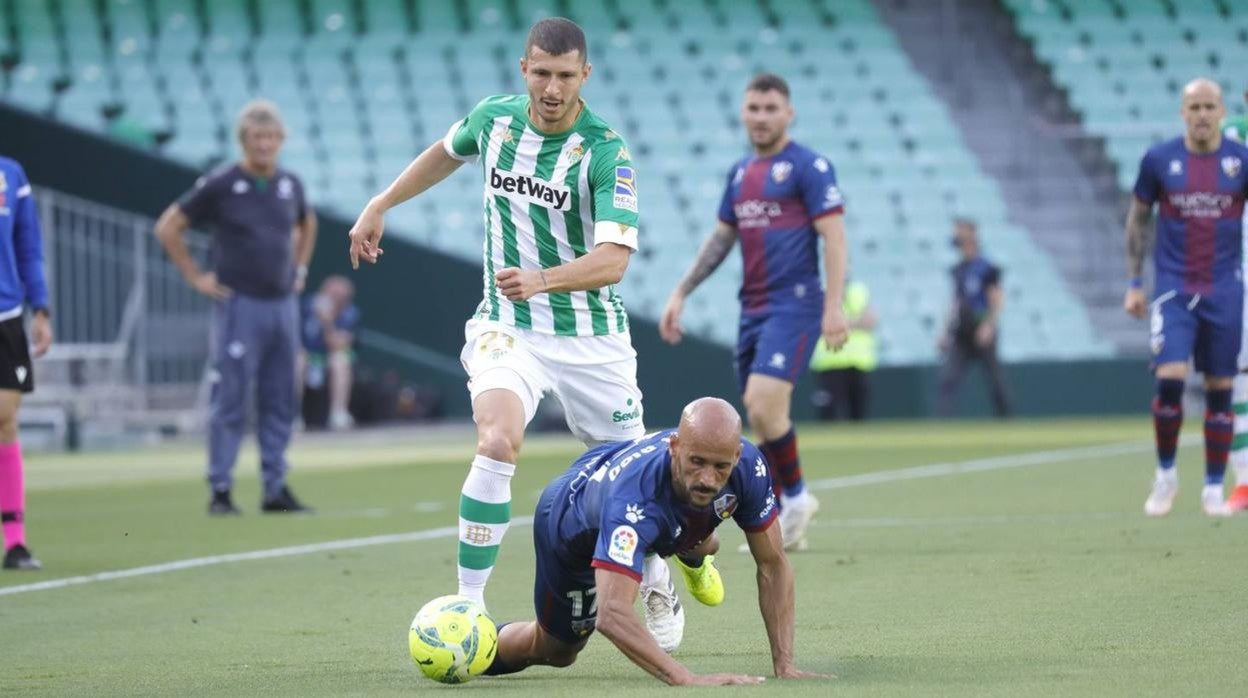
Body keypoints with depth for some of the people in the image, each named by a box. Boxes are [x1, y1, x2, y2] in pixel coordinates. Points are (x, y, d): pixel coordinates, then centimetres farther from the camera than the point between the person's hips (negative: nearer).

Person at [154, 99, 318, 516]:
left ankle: (276, 489, 12)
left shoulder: (290, 185, 9)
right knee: (230, 400, -5)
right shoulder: (220, 185, -7)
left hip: (283, 305, 5)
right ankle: (220, 491, -1)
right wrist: (195, 277, -5)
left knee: (279, 402, 7)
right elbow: (168, 227, -2)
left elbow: (307, 224, 30)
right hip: (239, 305, -5)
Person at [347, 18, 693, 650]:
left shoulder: (607, 153, -17)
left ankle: (657, 581, 40)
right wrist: (379, 207, 25)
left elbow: (613, 260, -28)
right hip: (507, 329, 1)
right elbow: (447, 152, 22)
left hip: (591, 333, -1)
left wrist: (542, 280, -44)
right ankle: (467, 604, -22)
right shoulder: (493, 117, -3)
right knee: (496, 441, -25)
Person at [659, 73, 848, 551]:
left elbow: (833, 236, -12)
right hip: (753, 309, 7)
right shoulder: (740, 173, 16)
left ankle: (795, 497, 0)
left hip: (794, 305, -7)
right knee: (762, 420, 6)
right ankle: (784, 527, 14)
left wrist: (834, 307, -19)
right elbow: (721, 238, 24)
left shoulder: (808, 167, -6)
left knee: (763, 406, -20)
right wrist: (681, 293, 19)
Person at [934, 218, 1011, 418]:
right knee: (947, 379, -8)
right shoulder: (957, 269, 13)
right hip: (961, 336, 6)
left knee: (995, 382, 4)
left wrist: (988, 326, -22)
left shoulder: (987, 268, -9)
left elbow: (997, 300, -11)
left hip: (982, 333, -6)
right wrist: (946, 332, 16)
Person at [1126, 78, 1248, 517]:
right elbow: (1138, 219, 9)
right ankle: (1165, 474, 5)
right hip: (1173, 289, -1)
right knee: (1170, 379, -15)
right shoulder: (1159, 160, -1)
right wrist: (1134, 283, 6)